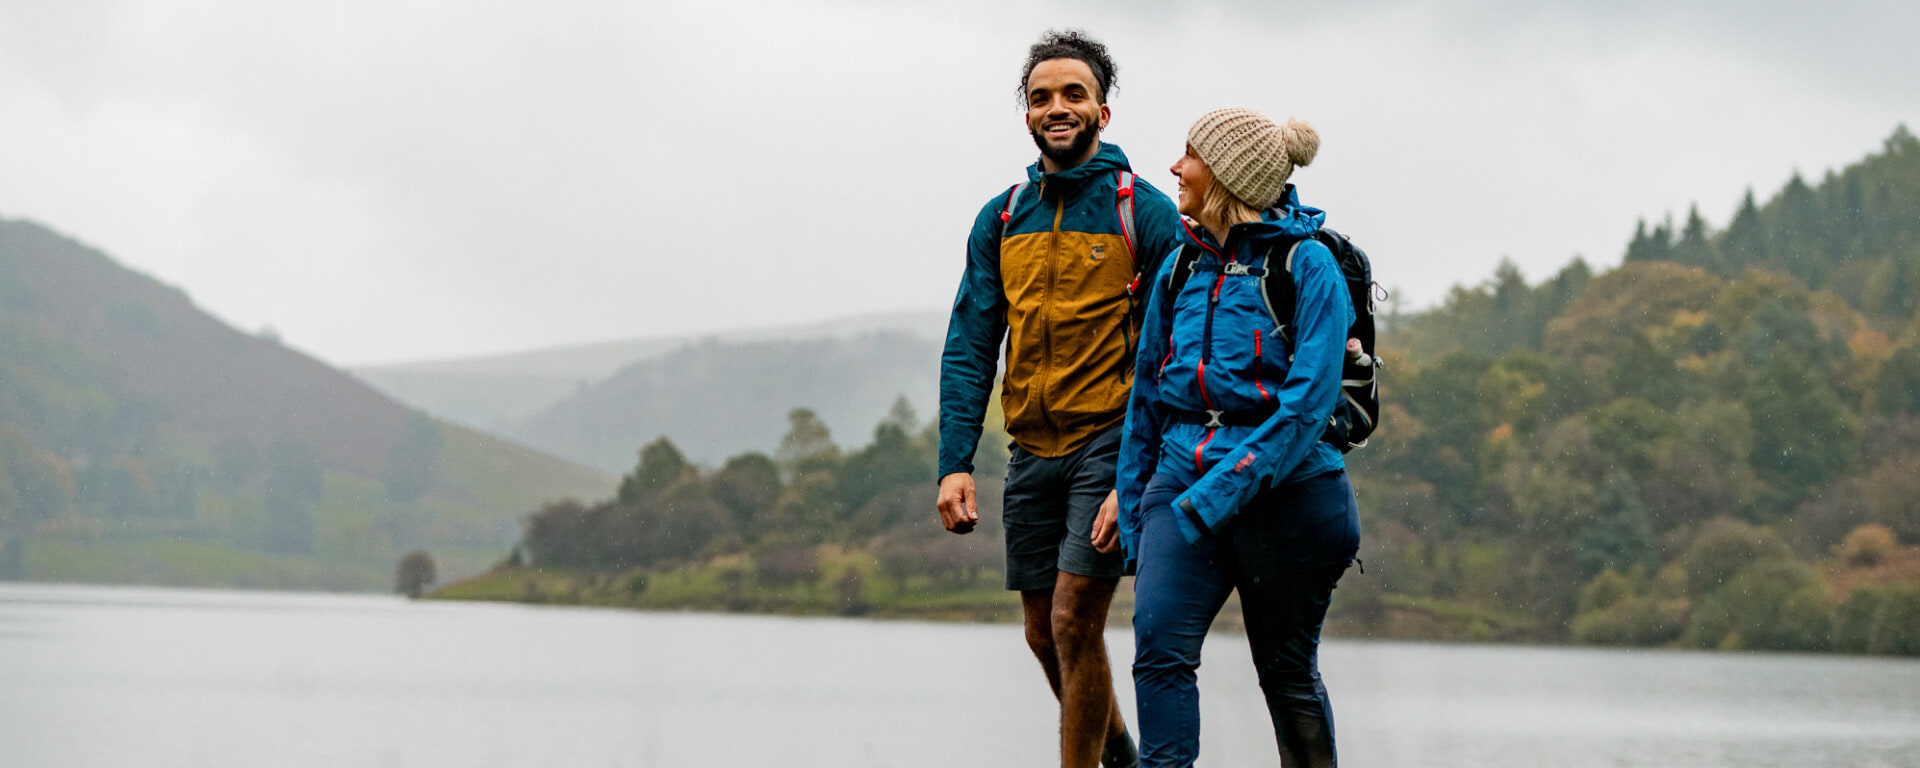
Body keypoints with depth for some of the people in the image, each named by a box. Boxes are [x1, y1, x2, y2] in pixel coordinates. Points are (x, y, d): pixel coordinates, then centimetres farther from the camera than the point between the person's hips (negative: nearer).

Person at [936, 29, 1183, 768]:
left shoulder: (1145, 214, -4)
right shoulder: (1001, 220, 9)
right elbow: (969, 348, 7)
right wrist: (955, 463, -4)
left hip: (1110, 442, -5)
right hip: (1033, 452, 5)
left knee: (1074, 623, -13)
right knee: (1045, 636, 11)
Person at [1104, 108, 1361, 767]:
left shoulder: (1305, 264, -7)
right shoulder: (1183, 265, 11)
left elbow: (1308, 403, -16)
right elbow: (1147, 392, 19)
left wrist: (1222, 490, -22)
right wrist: (1131, 503, 17)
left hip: (1281, 484, -4)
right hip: (1183, 471, 4)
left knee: (1287, 671, 8)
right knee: (1159, 644, -17)